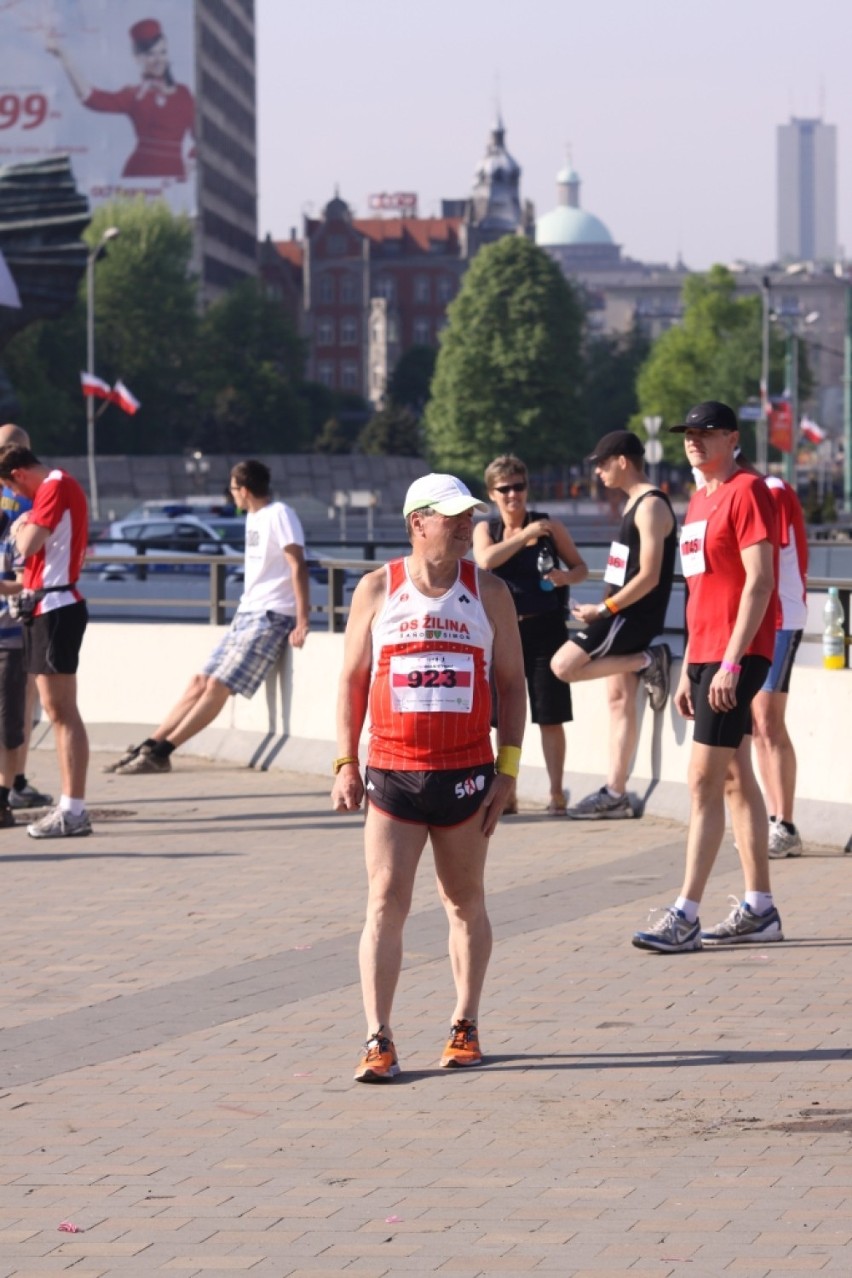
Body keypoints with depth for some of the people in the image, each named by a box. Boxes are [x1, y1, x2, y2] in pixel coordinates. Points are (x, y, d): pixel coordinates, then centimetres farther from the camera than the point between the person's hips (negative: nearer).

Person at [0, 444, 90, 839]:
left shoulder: (54, 488, -12)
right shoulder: (59, 487, 20)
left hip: (55, 609, -11)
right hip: (48, 606, 11)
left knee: (61, 711, -11)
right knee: (58, 711, 12)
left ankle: (74, 811, -13)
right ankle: (69, 805, 14)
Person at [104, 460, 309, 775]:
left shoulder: (279, 515, -11)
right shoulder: (253, 518, 17)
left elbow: (298, 566, -17)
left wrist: (302, 620, -23)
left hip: (272, 616, -9)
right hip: (246, 613, 9)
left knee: (218, 686, -14)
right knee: (200, 682, 4)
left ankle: (160, 753, -17)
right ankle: (148, 746, 3)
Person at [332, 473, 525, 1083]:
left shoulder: (489, 592, 4)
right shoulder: (377, 590, 3)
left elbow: (511, 684, 6)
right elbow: (353, 680, 7)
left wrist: (507, 769, -1)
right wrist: (346, 764, 1)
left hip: (466, 773, 1)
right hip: (392, 773, -1)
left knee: (466, 902, 10)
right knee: (386, 904, -7)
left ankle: (466, 1026, 23)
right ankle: (379, 1039, -8)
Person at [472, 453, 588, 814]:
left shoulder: (549, 525, 1)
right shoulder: (485, 529, 6)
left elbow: (580, 566, 8)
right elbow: (485, 560, -15)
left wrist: (567, 577, -14)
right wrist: (526, 534, -18)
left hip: (544, 629, -2)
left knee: (550, 717, -2)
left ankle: (556, 793, 6)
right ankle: (507, 794, 15)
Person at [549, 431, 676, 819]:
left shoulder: (651, 507, -14)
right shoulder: (634, 503, 17)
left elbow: (648, 576, -21)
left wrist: (605, 609, -18)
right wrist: (607, 610, 14)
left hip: (633, 615, -10)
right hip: (623, 616, 10)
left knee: (564, 665, -17)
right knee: (619, 700, 8)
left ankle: (649, 662, -7)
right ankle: (615, 794, 9)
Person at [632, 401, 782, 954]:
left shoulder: (747, 492, -11)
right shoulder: (700, 500, 18)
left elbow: (759, 582, -18)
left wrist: (730, 662, -22)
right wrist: (689, 670, 20)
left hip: (736, 655, -10)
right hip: (707, 654, 10)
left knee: (705, 779, -12)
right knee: (736, 778, 10)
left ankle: (685, 916, -13)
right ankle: (760, 909, 15)